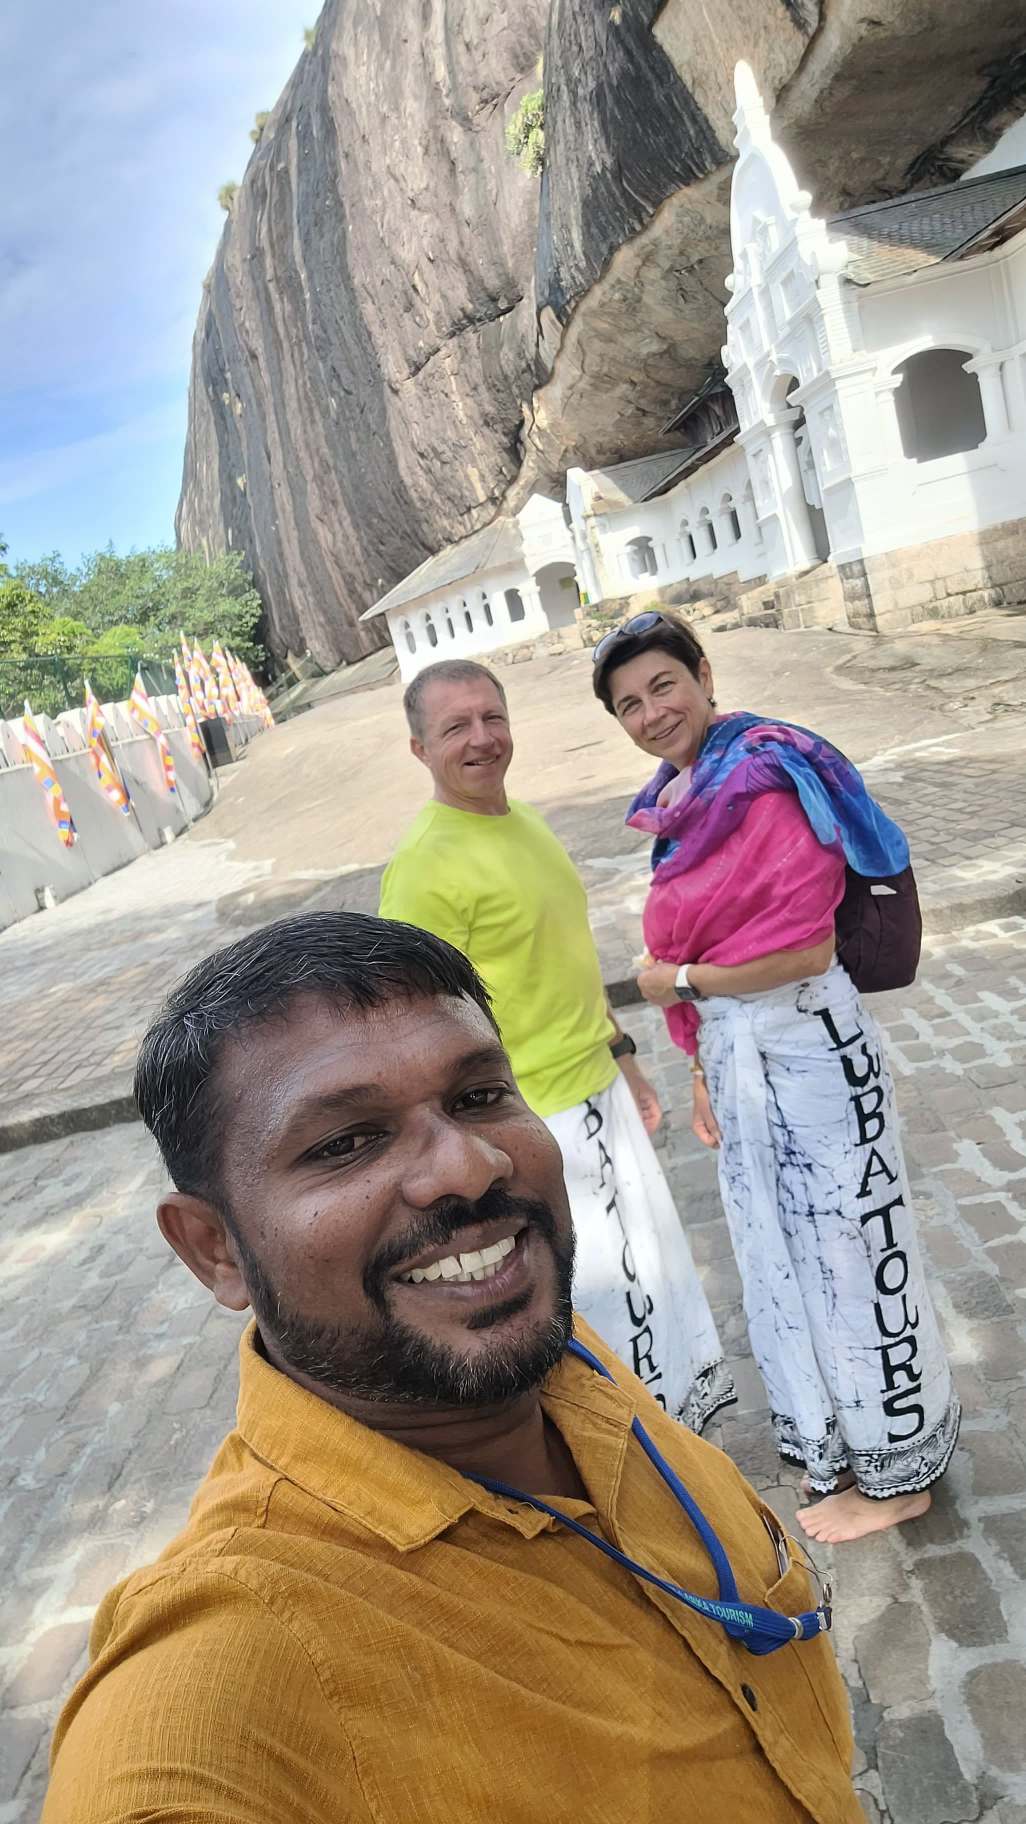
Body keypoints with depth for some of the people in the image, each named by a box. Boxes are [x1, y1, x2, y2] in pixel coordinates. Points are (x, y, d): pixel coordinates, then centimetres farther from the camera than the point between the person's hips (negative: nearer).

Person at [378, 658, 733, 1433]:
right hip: (534, 1124, -9)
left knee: (650, 1264, 23)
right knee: (596, 1290, 6)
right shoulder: (423, 867, -21)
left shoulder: (526, 823, 7)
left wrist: (625, 1060, 19)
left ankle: (676, 1416, 45)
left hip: (601, 1092, 9)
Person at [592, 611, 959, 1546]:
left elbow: (806, 949, -23)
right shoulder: (679, 801, 7)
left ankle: (894, 1471, 31)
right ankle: (844, 1440, 45)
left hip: (805, 1043, -9)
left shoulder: (765, 779, -19)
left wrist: (680, 983, -14)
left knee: (844, 1244, 8)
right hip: (736, 1053, 9)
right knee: (786, 1248, 22)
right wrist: (704, 1067, 13)